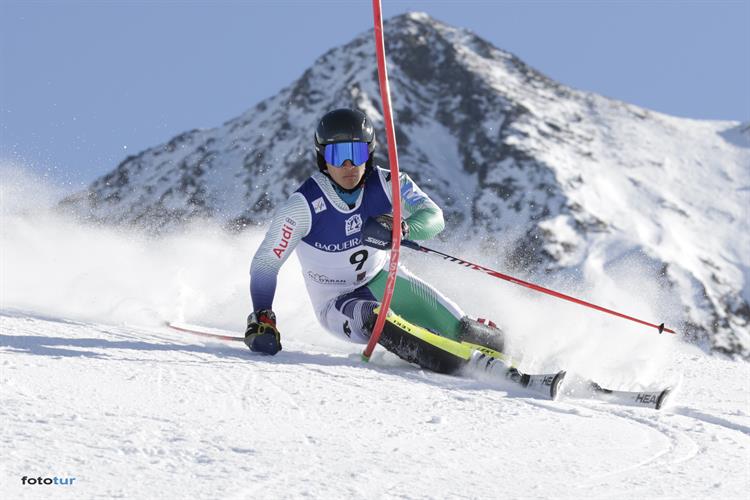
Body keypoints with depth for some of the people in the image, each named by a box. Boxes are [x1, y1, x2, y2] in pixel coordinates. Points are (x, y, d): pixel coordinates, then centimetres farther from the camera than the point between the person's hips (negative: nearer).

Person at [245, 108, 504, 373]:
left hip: (380, 279, 3)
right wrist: (261, 320, -28)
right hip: (336, 301, -3)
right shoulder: (303, 206, -23)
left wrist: (399, 228, -48)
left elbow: (434, 217, -27)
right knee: (375, 319, -35)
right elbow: (265, 263, -17)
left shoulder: (386, 184, -16)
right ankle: (450, 364, -39)